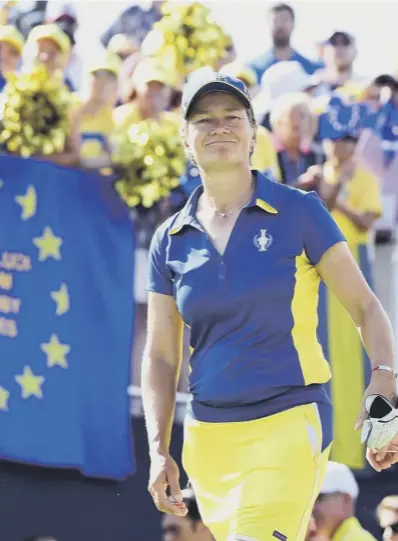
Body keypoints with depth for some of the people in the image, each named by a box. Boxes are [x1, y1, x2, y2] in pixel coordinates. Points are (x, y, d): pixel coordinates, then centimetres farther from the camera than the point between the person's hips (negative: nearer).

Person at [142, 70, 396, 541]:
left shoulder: (298, 212, 0)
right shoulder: (170, 242, 8)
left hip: (289, 426, -4)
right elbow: (160, 355, 11)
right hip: (208, 437, 4)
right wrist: (158, 450, 1)